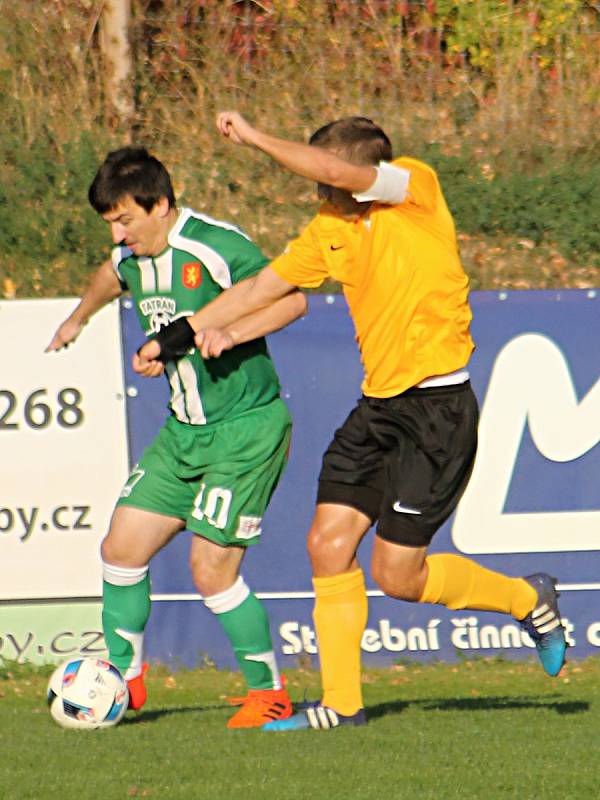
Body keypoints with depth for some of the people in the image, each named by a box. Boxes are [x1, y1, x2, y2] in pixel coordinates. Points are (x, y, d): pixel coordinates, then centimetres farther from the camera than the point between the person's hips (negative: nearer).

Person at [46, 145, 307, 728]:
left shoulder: (216, 247, -19)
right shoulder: (134, 257, 6)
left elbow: (290, 299, -22)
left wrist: (227, 334, -34)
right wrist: (78, 318, 48)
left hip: (246, 428, -8)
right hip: (183, 431, 8)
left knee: (212, 569, -13)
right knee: (122, 548, 5)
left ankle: (268, 692, 2)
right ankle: (124, 677, 21)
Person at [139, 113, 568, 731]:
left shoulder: (416, 186, -11)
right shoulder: (331, 229, 8)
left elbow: (337, 171, -28)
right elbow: (261, 287, 17)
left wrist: (252, 137, -20)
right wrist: (179, 335, 15)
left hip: (437, 407, -8)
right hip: (378, 404, 8)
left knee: (398, 575, -7)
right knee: (328, 542, -1)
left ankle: (526, 599, 17)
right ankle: (341, 703, 7)